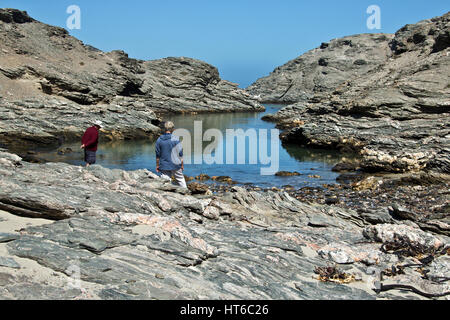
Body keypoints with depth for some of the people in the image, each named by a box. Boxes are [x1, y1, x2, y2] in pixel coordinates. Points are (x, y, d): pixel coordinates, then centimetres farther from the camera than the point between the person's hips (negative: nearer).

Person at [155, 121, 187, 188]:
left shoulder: (159, 140, -2)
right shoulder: (176, 139, -10)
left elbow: (157, 155, 4)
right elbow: (180, 153, -6)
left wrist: (157, 166, 13)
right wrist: (182, 165, 4)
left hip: (164, 166, 2)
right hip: (175, 165, -2)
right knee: (180, 180, 15)